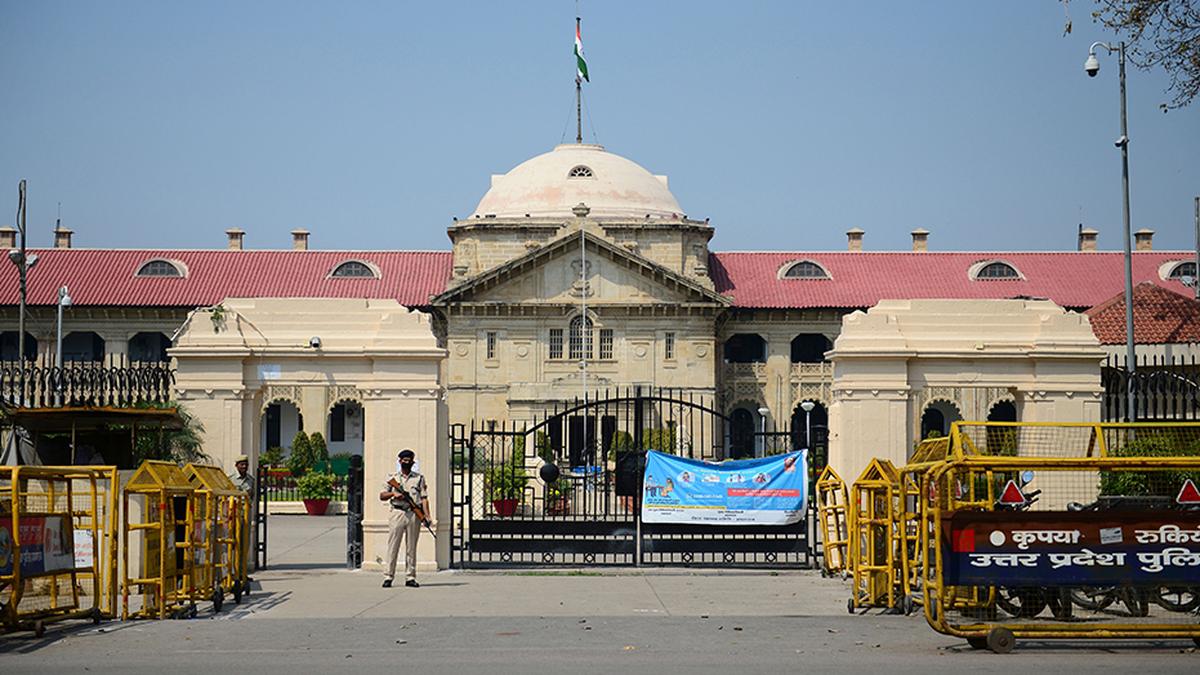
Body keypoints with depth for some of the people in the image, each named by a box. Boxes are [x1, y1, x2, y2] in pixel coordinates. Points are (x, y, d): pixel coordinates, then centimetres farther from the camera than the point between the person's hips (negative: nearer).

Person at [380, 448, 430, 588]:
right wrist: (393, 493, -10)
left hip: (414, 514, 1)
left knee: (411, 547, 2)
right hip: (397, 513, -1)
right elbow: (382, 496, 10)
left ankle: (410, 577, 5)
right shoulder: (392, 478, 13)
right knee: (393, 546, -4)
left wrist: (427, 515, -5)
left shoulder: (419, 478, 13)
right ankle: (388, 577, -2)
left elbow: (424, 498, 6)